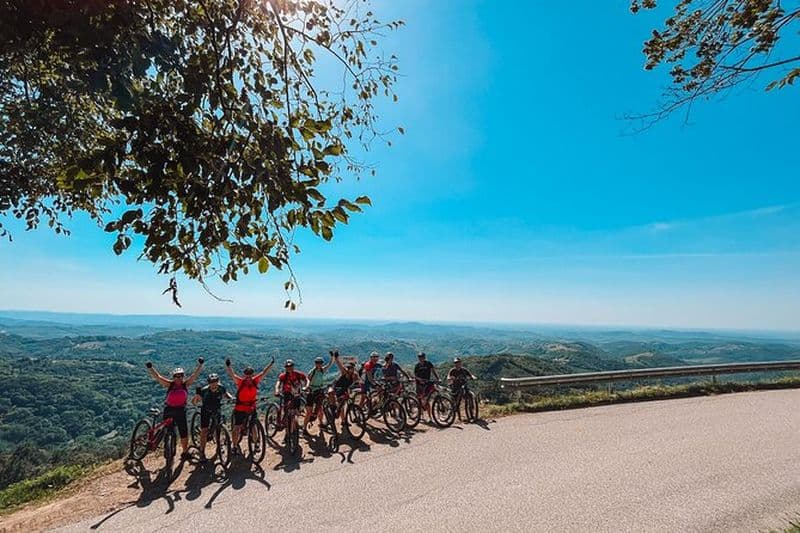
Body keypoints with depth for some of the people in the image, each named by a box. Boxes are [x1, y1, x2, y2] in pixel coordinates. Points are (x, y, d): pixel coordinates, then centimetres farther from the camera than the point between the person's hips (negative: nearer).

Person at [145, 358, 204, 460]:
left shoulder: (186, 384, -7)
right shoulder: (169, 384, -10)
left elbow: (195, 374, -13)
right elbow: (157, 377, -19)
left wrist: (200, 364, -26)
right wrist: (150, 368, -33)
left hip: (180, 410, 1)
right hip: (169, 410, -1)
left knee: (184, 433, 3)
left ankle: (185, 451, 21)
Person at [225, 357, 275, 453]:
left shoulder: (255, 381, -7)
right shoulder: (240, 381, -15)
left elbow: (263, 372, -2)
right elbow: (231, 374, -27)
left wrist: (271, 364, -7)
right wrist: (228, 365, -43)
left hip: (251, 409, 2)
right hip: (239, 409, -2)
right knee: (237, 428, 5)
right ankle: (235, 446, 22)